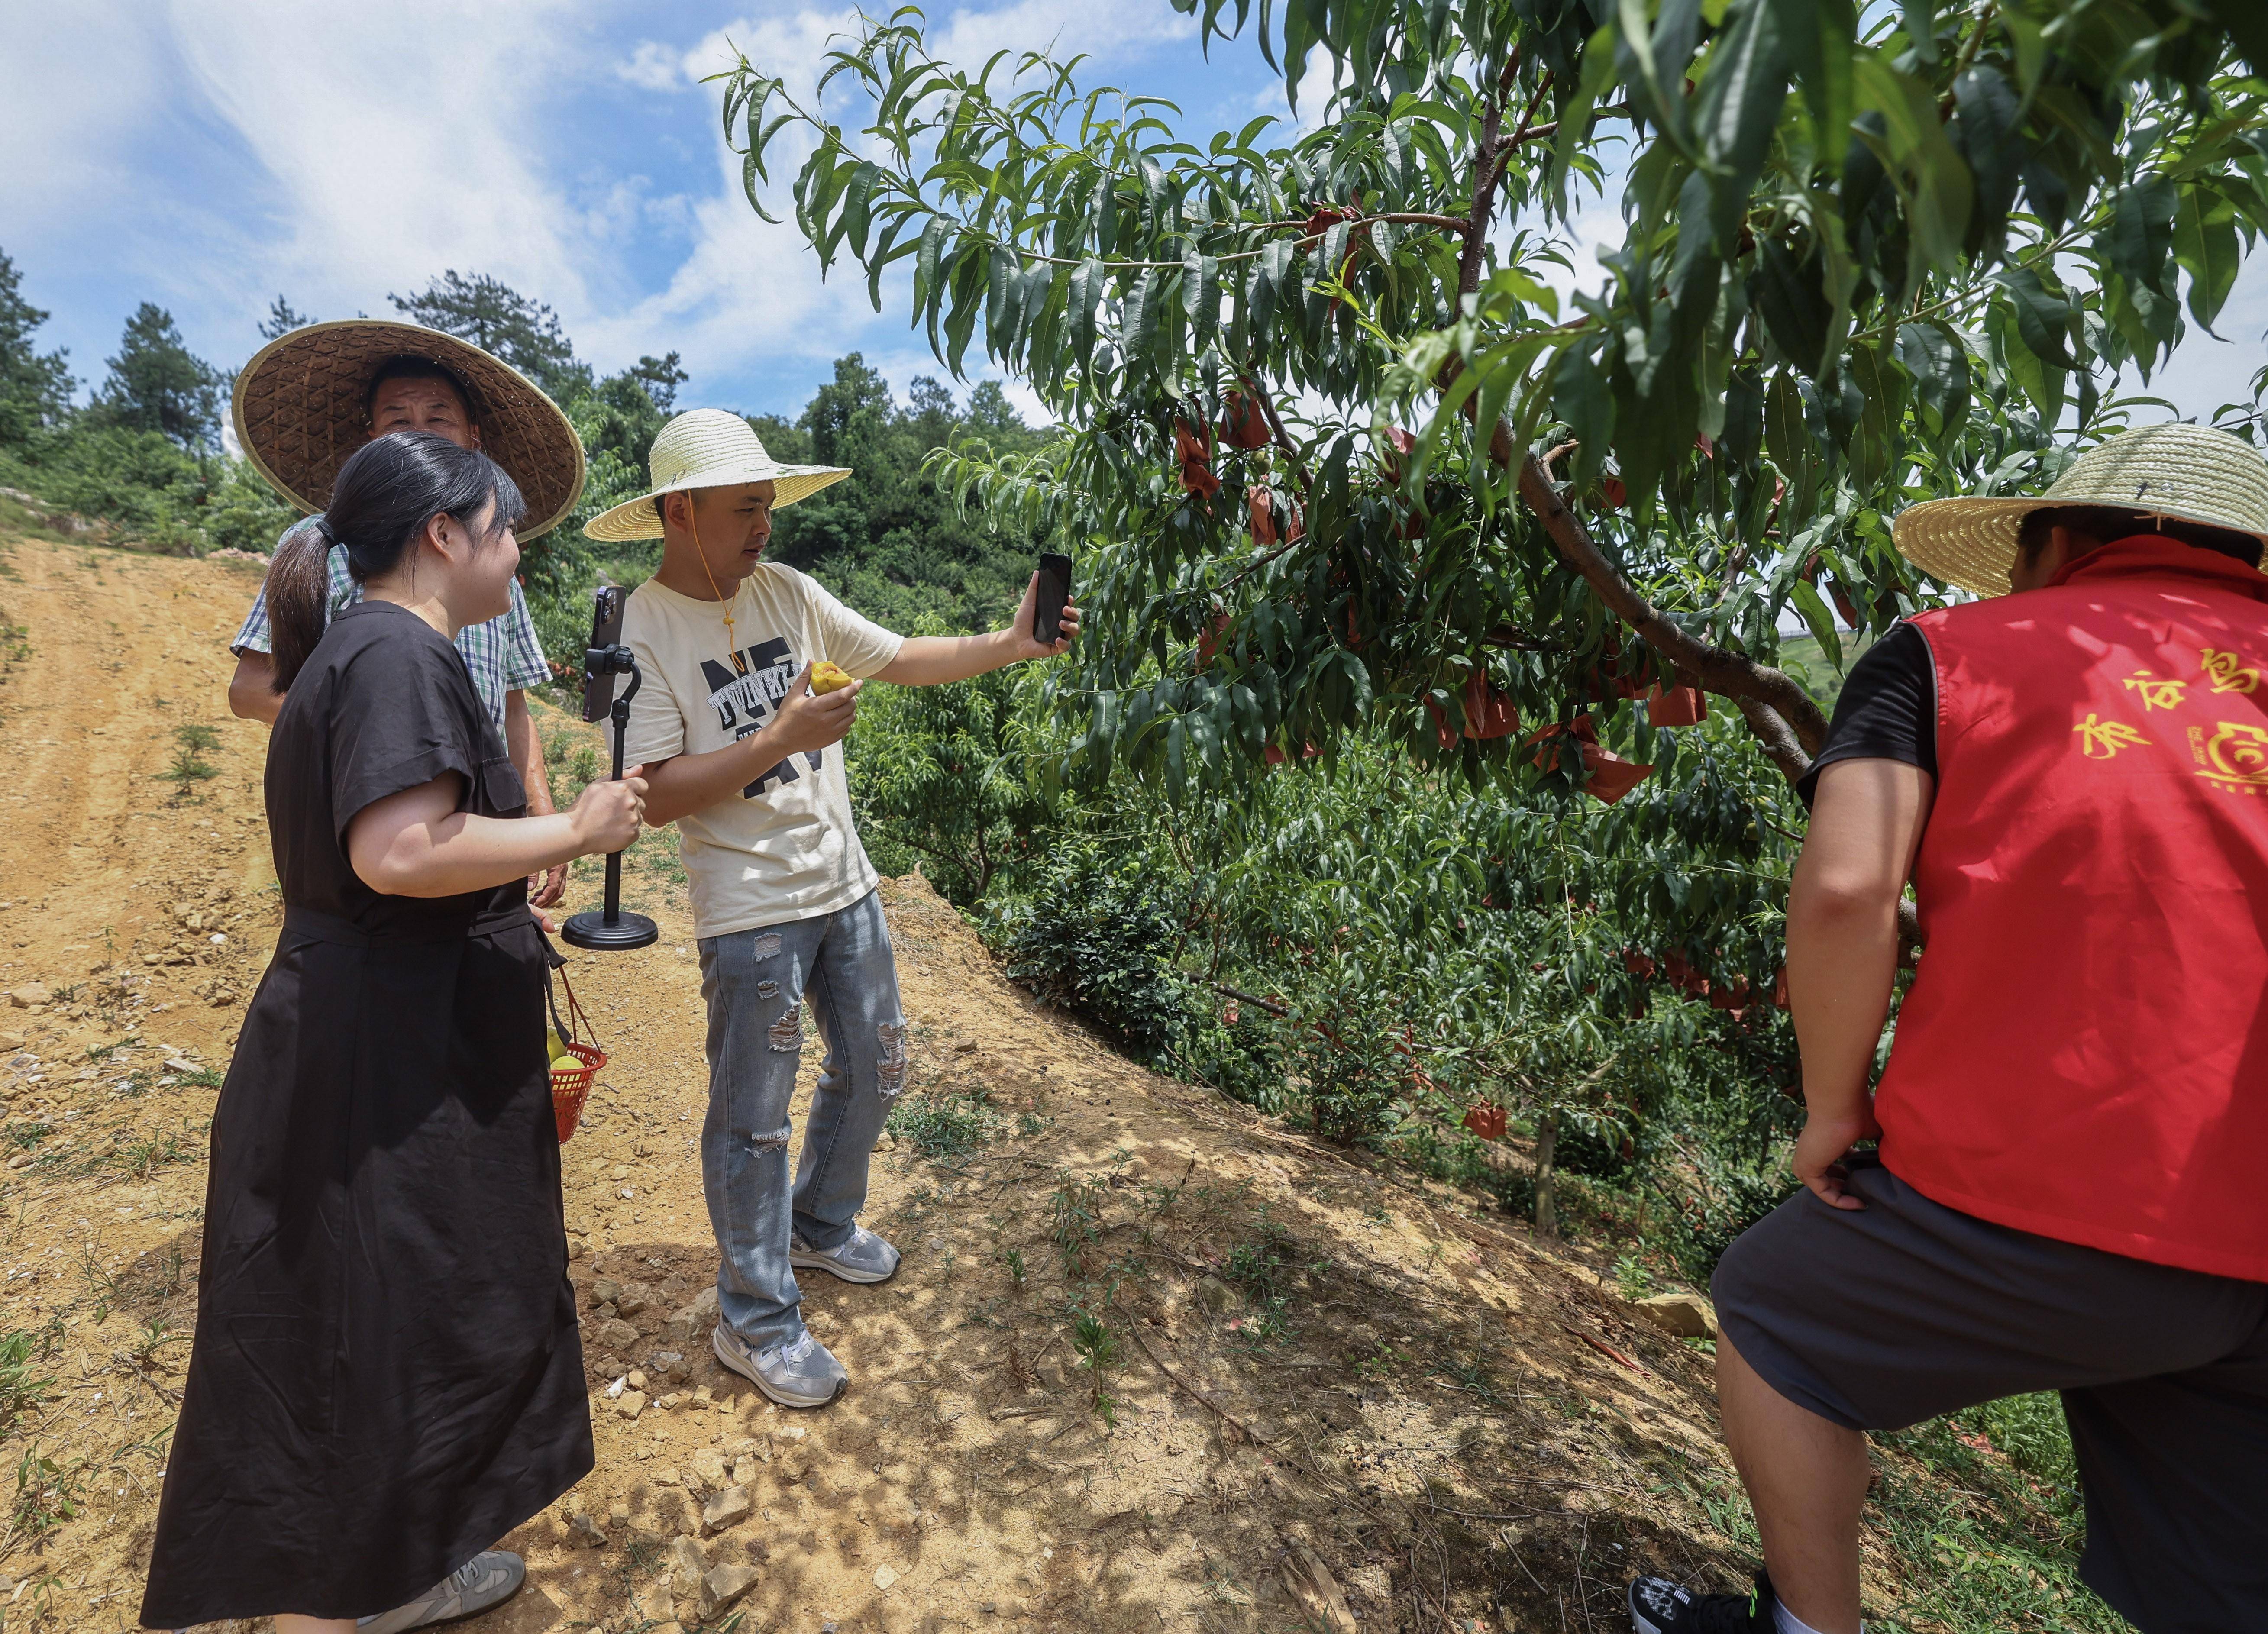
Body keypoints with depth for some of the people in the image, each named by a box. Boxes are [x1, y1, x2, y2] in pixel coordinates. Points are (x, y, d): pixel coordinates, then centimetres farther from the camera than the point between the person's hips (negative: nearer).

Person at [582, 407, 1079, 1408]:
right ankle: (756, 1323, 25)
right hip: (750, 912, -6)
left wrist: (1012, 644, -3)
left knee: (874, 1070, 19)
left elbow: (901, 660, 8)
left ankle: (822, 1225, 44)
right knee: (753, 1119, 6)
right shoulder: (644, 630, -13)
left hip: (845, 885, 7)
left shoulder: (788, 592, 3)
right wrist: (779, 740, -24)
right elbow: (654, 797, -18)